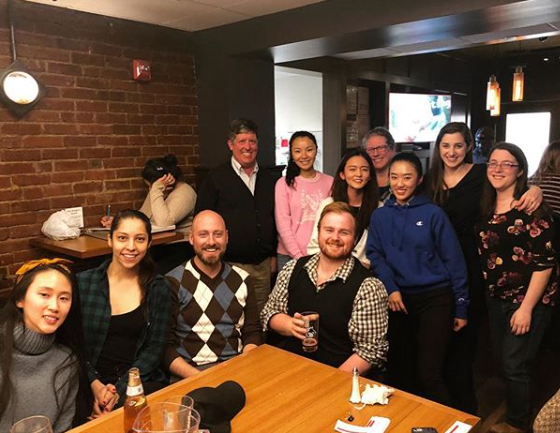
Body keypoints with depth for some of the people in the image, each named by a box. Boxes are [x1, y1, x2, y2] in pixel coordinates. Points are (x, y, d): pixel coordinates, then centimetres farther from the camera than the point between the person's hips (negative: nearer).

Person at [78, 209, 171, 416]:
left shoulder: (159, 289, 3)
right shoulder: (83, 283, 3)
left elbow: (155, 347, 0)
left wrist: (119, 390, -12)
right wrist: (95, 385, -14)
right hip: (90, 383, 0)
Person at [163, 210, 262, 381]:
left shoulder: (242, 279, 10)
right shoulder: (173, 282, -2)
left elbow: (252, 332, 12)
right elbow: (165, 345, -4)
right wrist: (197, 377, -17)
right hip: (190, 371, -3)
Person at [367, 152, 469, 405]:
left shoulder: (433, 213, -5)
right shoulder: (379, 216, 5)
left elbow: (453, 260, -2)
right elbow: (374, 254, 4)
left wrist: (461, 307, -1)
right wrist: (390, 288, -12)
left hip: (435, 298, -3)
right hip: (398, 299, 3)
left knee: (428, 374, -6)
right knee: (400, 371, 13)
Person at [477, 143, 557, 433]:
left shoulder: (530, 209, -17)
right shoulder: (486, 208, 3)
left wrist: (526, 308, -19)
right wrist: (488, 291, 8)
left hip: (528, 299, -6)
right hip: (496, 298, 6)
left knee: (514, 365, 2)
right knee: (502, 360, 17)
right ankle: (513, 410, 39)